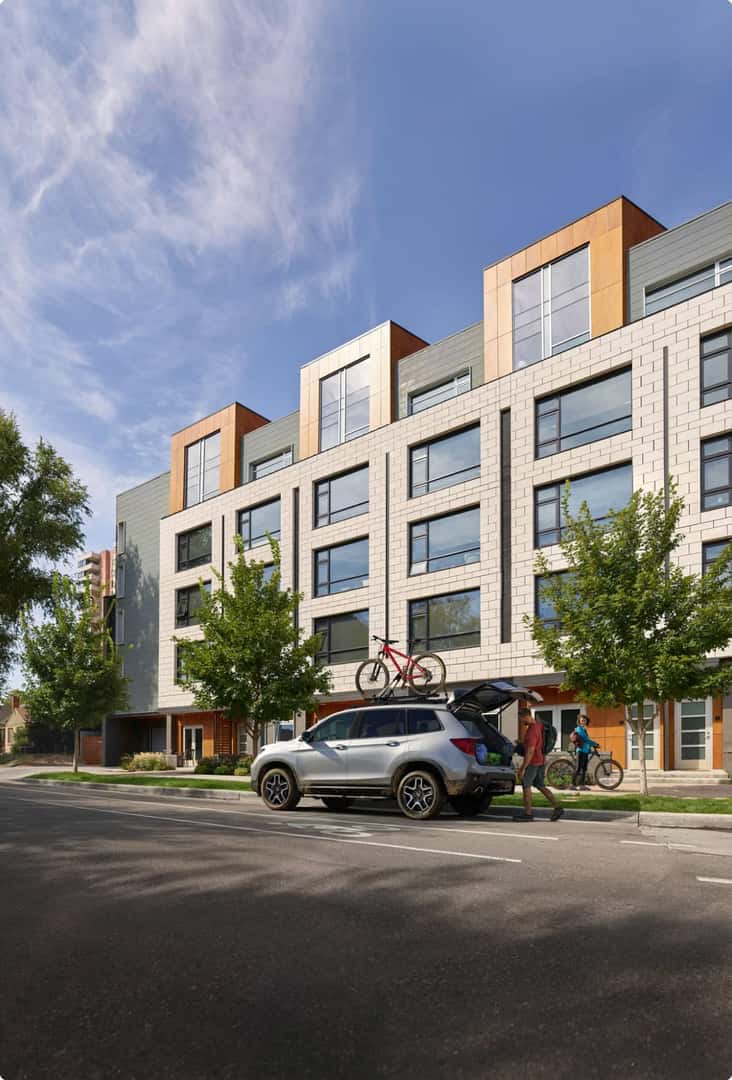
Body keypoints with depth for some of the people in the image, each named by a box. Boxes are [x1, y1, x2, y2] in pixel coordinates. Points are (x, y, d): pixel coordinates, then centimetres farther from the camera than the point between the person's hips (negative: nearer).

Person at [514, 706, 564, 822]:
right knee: (540, 786, 15)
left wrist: (523, 768, -22)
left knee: (526, 785, 1)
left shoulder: (532, 731, -23)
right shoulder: (539, 724, 7)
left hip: (532, 762, -9)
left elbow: (530, 751, -25)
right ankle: (557, 808, 10)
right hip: (540, 761, 10)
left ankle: (528, 813, 7)